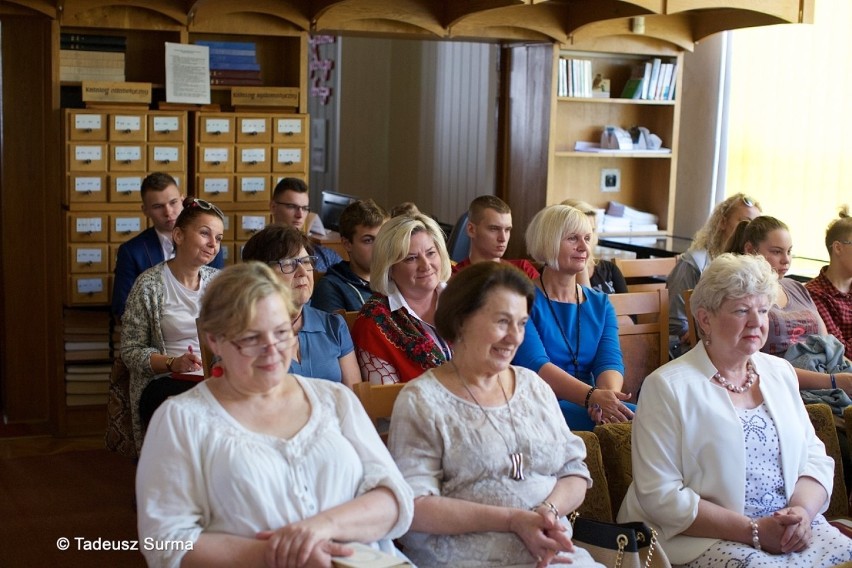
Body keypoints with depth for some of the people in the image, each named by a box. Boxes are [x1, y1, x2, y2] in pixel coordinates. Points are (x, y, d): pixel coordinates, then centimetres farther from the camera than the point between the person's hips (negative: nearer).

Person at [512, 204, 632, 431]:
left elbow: (610, 361, 0)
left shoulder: (600, 304, 16)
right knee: (637, 417, -29)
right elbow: (535, 365, -16)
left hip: (586, 406, 6)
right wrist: (592, 396, -32)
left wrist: (608, 395, -25)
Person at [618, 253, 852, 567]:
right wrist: (753, 530, -17)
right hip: (705, 539, -6)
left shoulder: (780, 373, 13)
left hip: (793, 530, 6)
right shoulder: (667, 387, -6)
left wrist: (802, 511, -9)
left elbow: (816, 458, 12)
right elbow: (660, 494, -12)